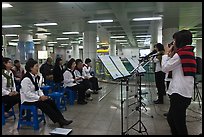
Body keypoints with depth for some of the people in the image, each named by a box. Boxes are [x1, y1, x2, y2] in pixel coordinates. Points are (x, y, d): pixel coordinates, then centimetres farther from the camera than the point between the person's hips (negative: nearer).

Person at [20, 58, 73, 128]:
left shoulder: (35, 77, 6)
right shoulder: (26, 79, -21)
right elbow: (27, 93, -24)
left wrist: (42, 95, -4)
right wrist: (39, 98, -22)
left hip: (35, 97, 8)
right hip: (27, 100, -8)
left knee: (51, 101, -10)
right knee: (44, 105, -23)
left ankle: (61, 119, -9)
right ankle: (59, 121, -14)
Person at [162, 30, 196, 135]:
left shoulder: (179, 54, -15)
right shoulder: (189, 53, 14)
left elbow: (165, 68, -7)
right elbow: (172, 67, 19)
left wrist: (166, 54, 1)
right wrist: (171, 55, 10)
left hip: (179, 93, -10)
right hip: (185, 92, 10)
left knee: (179, 123, 2)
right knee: (171, 118, 21)